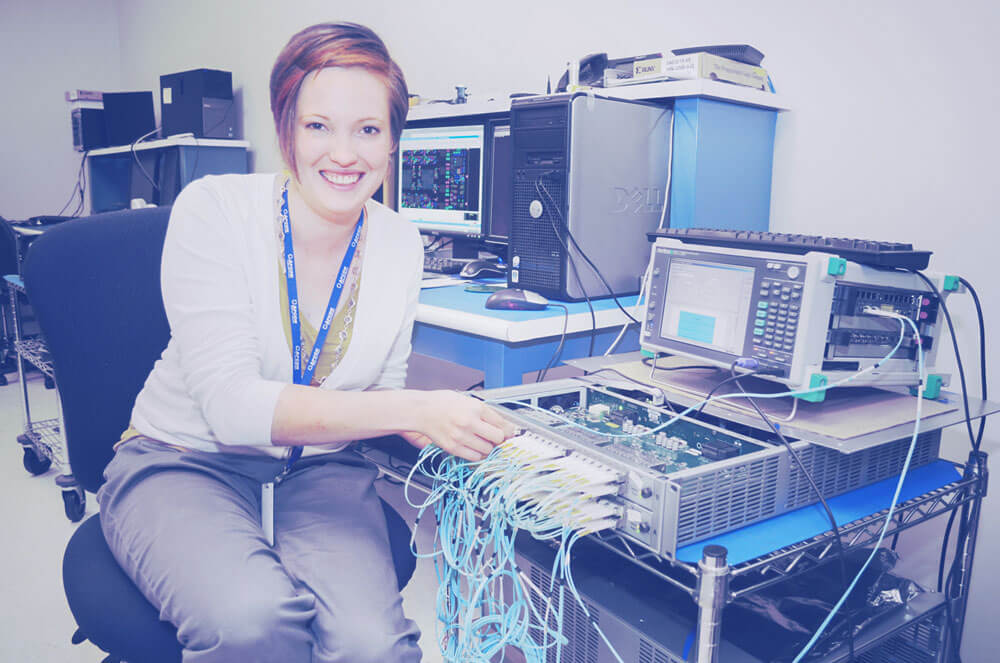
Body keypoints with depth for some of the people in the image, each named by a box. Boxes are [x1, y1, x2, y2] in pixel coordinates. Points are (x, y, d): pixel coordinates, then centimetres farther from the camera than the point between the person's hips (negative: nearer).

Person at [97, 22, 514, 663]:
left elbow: (385, 389, 6)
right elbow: (232, 404, -24)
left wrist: (441, 427, -17)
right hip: (185, 461, -2)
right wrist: (414, 410, -32)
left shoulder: (400, 243, -1)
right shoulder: (213, 210, -15)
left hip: (319, 469, 3)